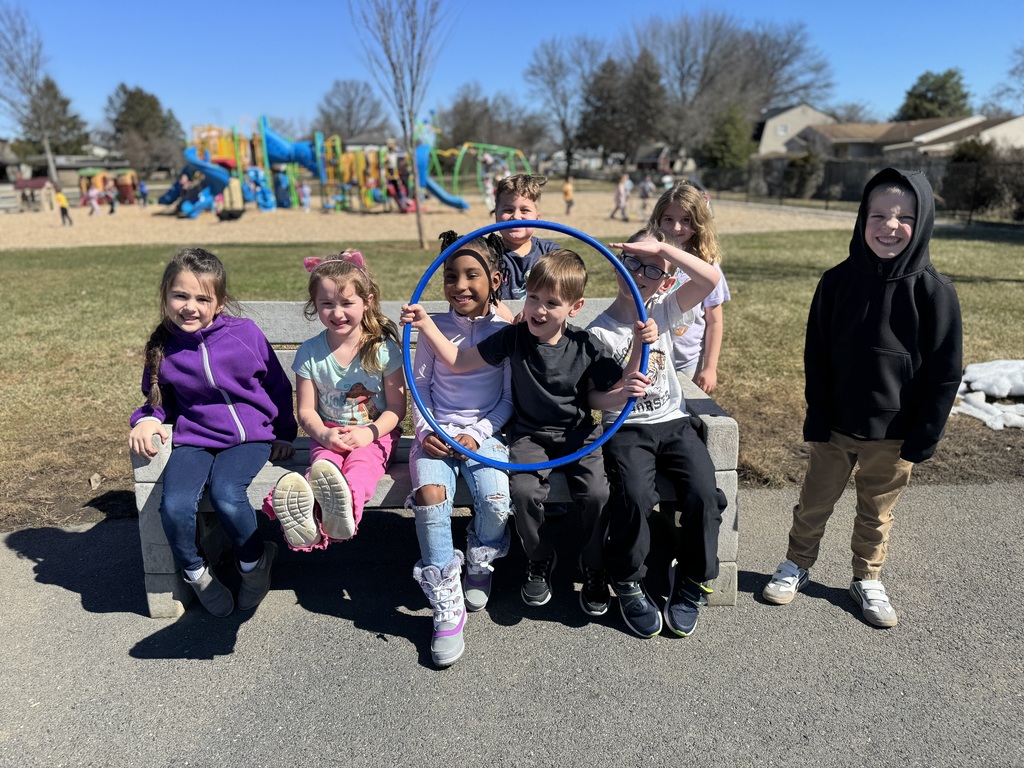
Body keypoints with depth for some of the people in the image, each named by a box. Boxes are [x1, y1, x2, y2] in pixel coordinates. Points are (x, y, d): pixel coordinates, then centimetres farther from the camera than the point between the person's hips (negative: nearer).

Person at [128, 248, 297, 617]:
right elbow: (159, 399, 20)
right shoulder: (162, 348, 4)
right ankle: (196, 572, 9)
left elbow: (278, 386, 8)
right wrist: (148, 419, -2)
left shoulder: (245, 333, -3)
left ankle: (254, 562, 3)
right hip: (194, 440, 3)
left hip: (250, 436, -2)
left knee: (226, 494, -30)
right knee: (174, 506, -24)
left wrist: (284, 434, 8)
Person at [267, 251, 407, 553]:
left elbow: (396, 407, -3)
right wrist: (324, 434, -18)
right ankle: (308, 518, -66)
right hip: (328, 434, 1)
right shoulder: (310, 352, 1)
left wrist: (369, 433, -21)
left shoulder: (383, 348, -4)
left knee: (362, 462, -35)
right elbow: (306, 410, 3)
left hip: (375, 433, -1)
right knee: (324, 463, -33)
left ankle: (346, 506, -69)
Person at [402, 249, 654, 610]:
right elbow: (458, 361, -1)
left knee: (597, 493, -23)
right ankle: (540, 560, 5)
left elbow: (597, 397, 2)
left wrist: (623, 392, -19)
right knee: (524, 491, -27)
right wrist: (425, 324, -10)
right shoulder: (513, 337, -6)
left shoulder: (584, 346, -7)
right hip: (529, 434, 0)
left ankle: (593, 565, 8)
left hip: (577, 434, 0)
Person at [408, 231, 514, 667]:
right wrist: (425, 429, -5)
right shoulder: (436, 328, 7)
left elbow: (512, 397, 2)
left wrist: (479, 434, -10)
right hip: (438, 433, 1)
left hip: (486, 433, -1)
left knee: (496, 500, -26)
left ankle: (480, 566, 11)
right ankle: (446, 606, -12)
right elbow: (419, 385, 11)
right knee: (429, 494, -27)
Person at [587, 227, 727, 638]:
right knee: (634, 495, -30)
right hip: (626, 429, -3)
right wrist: (637, 351, -23)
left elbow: (710, 278, -9)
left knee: (705, 494, -21)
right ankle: (627, 584, -2)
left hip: (674, 423, 3)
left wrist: (663, 248, -14)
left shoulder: (665, 314, 7)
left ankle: (689, 583, 5)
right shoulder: (599, 332, -2)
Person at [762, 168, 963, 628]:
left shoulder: (934, 291, -11)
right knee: (814, 502, 15)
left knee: (877, 513, 17)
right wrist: (817, 415, -6)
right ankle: (797, 566, 36)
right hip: (834, 426, 1)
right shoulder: (838, 281, -7)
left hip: (894, 434, -1)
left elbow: (945, 373, -6)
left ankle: (867, 579, 38)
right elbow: (816, 355, -2)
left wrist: (924, 436, -8)